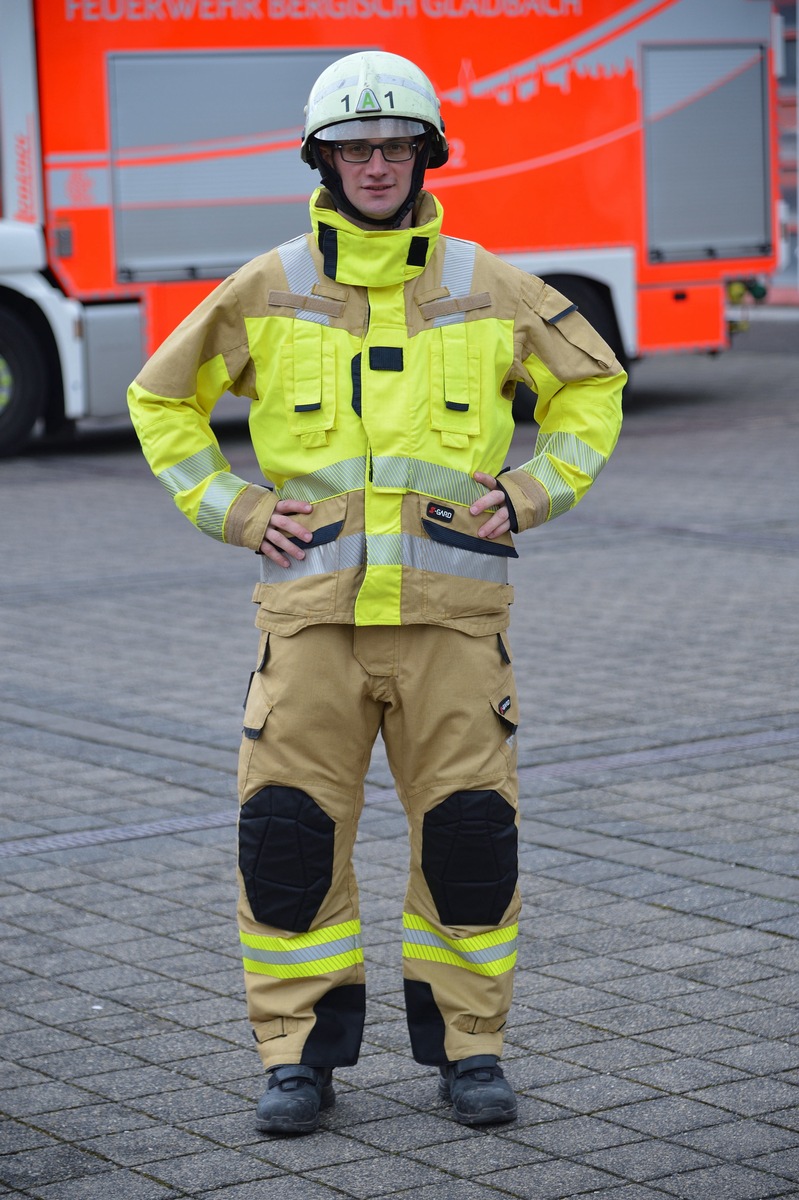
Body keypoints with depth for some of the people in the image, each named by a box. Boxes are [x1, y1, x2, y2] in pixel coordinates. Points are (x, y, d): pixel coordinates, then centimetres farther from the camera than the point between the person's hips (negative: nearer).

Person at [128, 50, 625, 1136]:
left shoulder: (486, 290, 5)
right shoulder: (266, 292, 4)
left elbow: (592, 385, 18)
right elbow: (163, 400, 15)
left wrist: (531, 492, 6)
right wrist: (231, 509, 4)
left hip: (451, 609, 0)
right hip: (311, 608, 0)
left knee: (471, 833, 0)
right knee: (288, 832, -3)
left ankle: (468, 1045, 16)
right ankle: (300, 1054, 11)